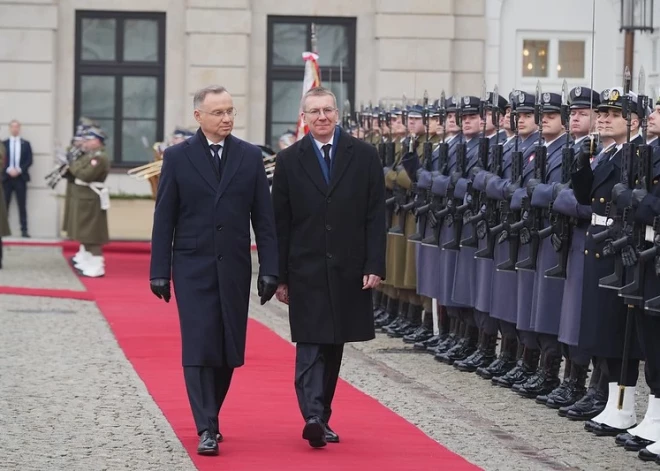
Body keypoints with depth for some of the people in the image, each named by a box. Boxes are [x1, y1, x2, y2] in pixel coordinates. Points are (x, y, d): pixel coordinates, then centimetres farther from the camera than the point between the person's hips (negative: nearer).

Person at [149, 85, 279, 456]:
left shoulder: (251, 156, 5)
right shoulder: (178, 157, 1)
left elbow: (264, 217, 4)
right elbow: (164, 218, 1)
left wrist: (270, 269, -2)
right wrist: (160, 271, -4)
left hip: (234, 268, 2)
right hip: (193, 266, -2)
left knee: (229, 349, 6)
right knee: (199, 347, -8)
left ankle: (210, 415, 24)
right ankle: (207, 429, -8)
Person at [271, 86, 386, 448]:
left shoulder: (364, 156, 3)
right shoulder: (289, 160, 3)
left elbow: (375, 216, 1)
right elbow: (280, 223, 3)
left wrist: (374, 266, -6)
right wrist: (279, 275, -1)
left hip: (348, 269, 2)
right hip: (306, 269, -1)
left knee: (333, 345, 9)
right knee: (310, 345, -10)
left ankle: (322, 416, 17)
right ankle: (313, 417, -19)